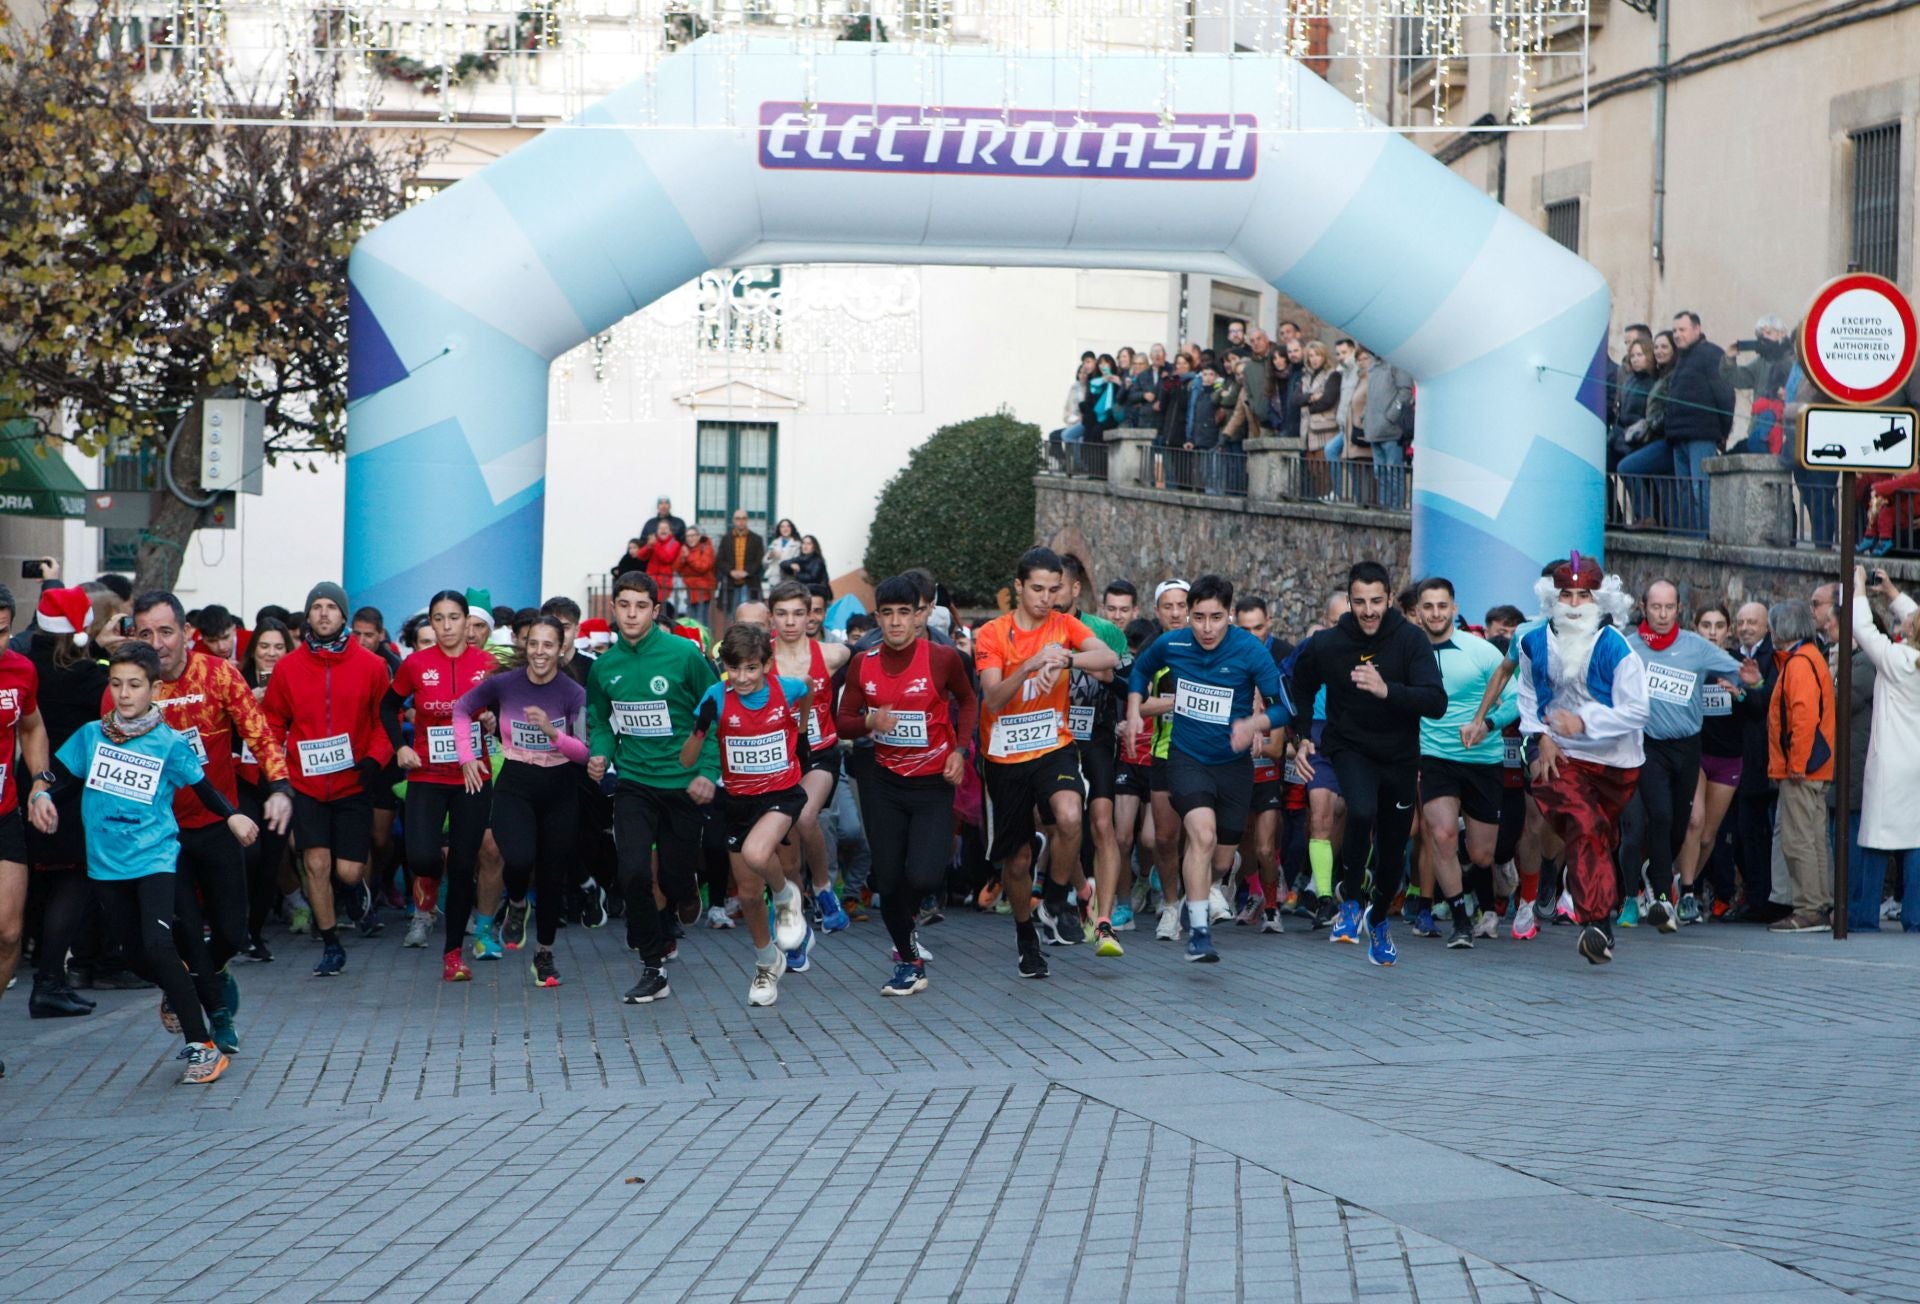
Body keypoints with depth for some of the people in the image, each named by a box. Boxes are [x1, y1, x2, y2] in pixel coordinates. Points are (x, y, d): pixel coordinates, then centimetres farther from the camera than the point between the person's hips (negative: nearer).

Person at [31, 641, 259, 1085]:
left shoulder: (169, 743, -4)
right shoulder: (91, 735, 4)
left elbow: (203, 787, 2)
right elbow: (56, 772, 12)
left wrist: (232, 816, -14)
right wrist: (40, 794, -8)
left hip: (154, 857, -4)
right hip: (105, 861, 4)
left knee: (157, 944, -22)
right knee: (133, 947, 14)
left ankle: (202, 1046, -16)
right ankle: (173, 991, 50)